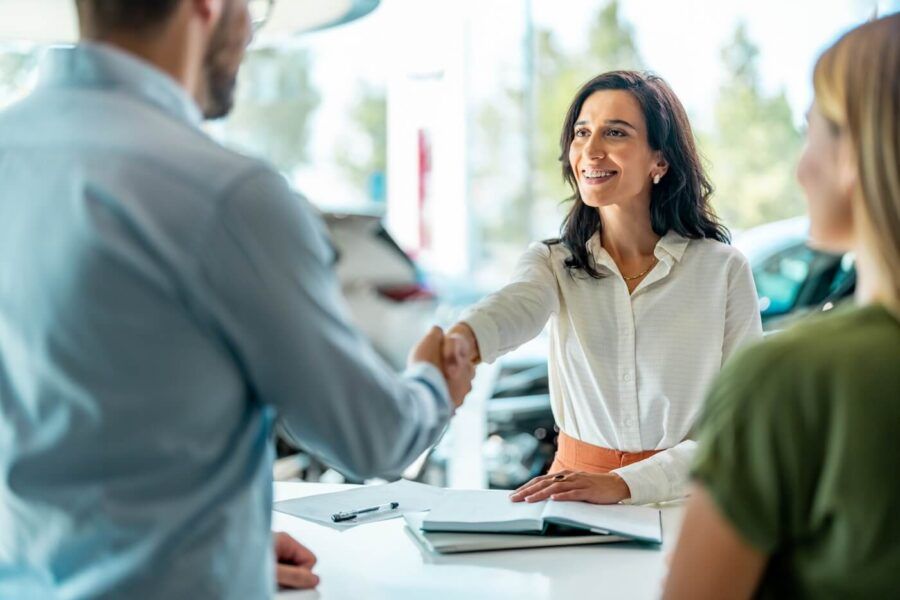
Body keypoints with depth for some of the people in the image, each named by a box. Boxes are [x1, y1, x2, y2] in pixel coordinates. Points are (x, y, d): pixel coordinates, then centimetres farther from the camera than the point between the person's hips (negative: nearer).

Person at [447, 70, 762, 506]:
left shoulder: (722, 269, -1)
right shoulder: (553, 262, 4)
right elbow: (519, 306, -21)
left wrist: (624, 484, -18)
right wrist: (463, 338, -46)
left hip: (684, 502, -2)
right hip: (575, 494, 3)